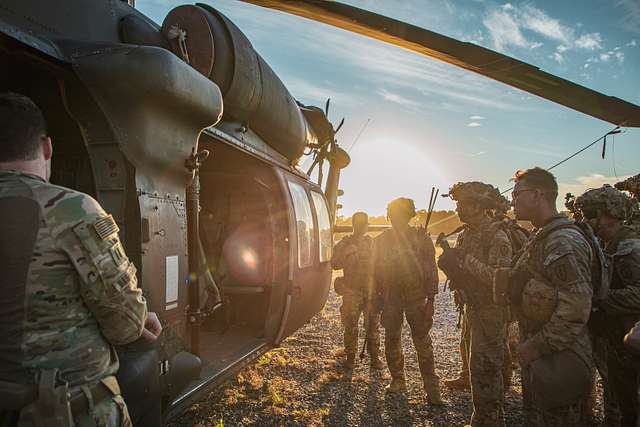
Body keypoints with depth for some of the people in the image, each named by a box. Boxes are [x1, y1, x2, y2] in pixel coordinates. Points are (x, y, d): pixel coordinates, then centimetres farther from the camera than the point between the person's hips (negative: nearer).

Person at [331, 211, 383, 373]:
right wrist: (347, 254, -18)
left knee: (373, 325, 6)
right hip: (352, 291, -2)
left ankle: (375, 357, 17)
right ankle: (350, 358, 14)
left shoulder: (371, 242, 11)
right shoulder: (345, 243, 2)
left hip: (371, 289, 3)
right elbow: (334, 264, -4)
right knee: (351, 326, 2)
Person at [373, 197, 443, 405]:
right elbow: (376, 271, 10)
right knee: (392, 341, 11)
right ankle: (397, 380, 26)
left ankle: (432, 388, 8)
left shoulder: (421, 238, -2)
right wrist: (376, 297, 6)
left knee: (423, 342, -1)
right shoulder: (382, 240, 5)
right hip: (390, 298, 3)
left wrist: (430, 300, -8)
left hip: (416, 297, -3)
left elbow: (431, 270, -3)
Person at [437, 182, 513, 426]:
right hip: (473, 310, 9)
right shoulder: (468, 234, 11)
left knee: (484, 373, -3)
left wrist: (466, 260, -25)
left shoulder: (496, 235, -16)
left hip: (491, 313, -9)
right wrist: (452, 263, -2)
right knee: (479, 368, 19)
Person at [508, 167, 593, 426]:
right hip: (537, 355, 10)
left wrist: (537, 346, -21)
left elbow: (576, 308, -28)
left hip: (557, 360, -10)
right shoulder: (541, 238, 11)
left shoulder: (564, 242, -23)